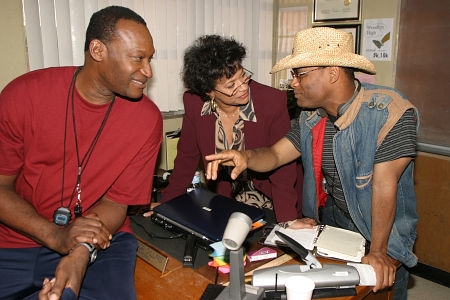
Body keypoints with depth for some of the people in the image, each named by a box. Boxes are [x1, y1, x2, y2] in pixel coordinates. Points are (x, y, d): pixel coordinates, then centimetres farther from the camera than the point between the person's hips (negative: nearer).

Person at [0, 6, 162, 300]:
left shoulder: (147, 118, -7)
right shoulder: (24, 93, -6)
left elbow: (117, 201, -4)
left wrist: (81, 253, -22)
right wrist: (56, 235, -18)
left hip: (100, 243, 1)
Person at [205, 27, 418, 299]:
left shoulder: (390, 112, -25)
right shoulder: (312, 117, -5)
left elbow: (384, 186, -27)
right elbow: (275, 155, -3)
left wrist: (378, 252, -24)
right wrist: (246, 157, -26)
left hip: (381, 229, -4)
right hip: (329, 219, 5)